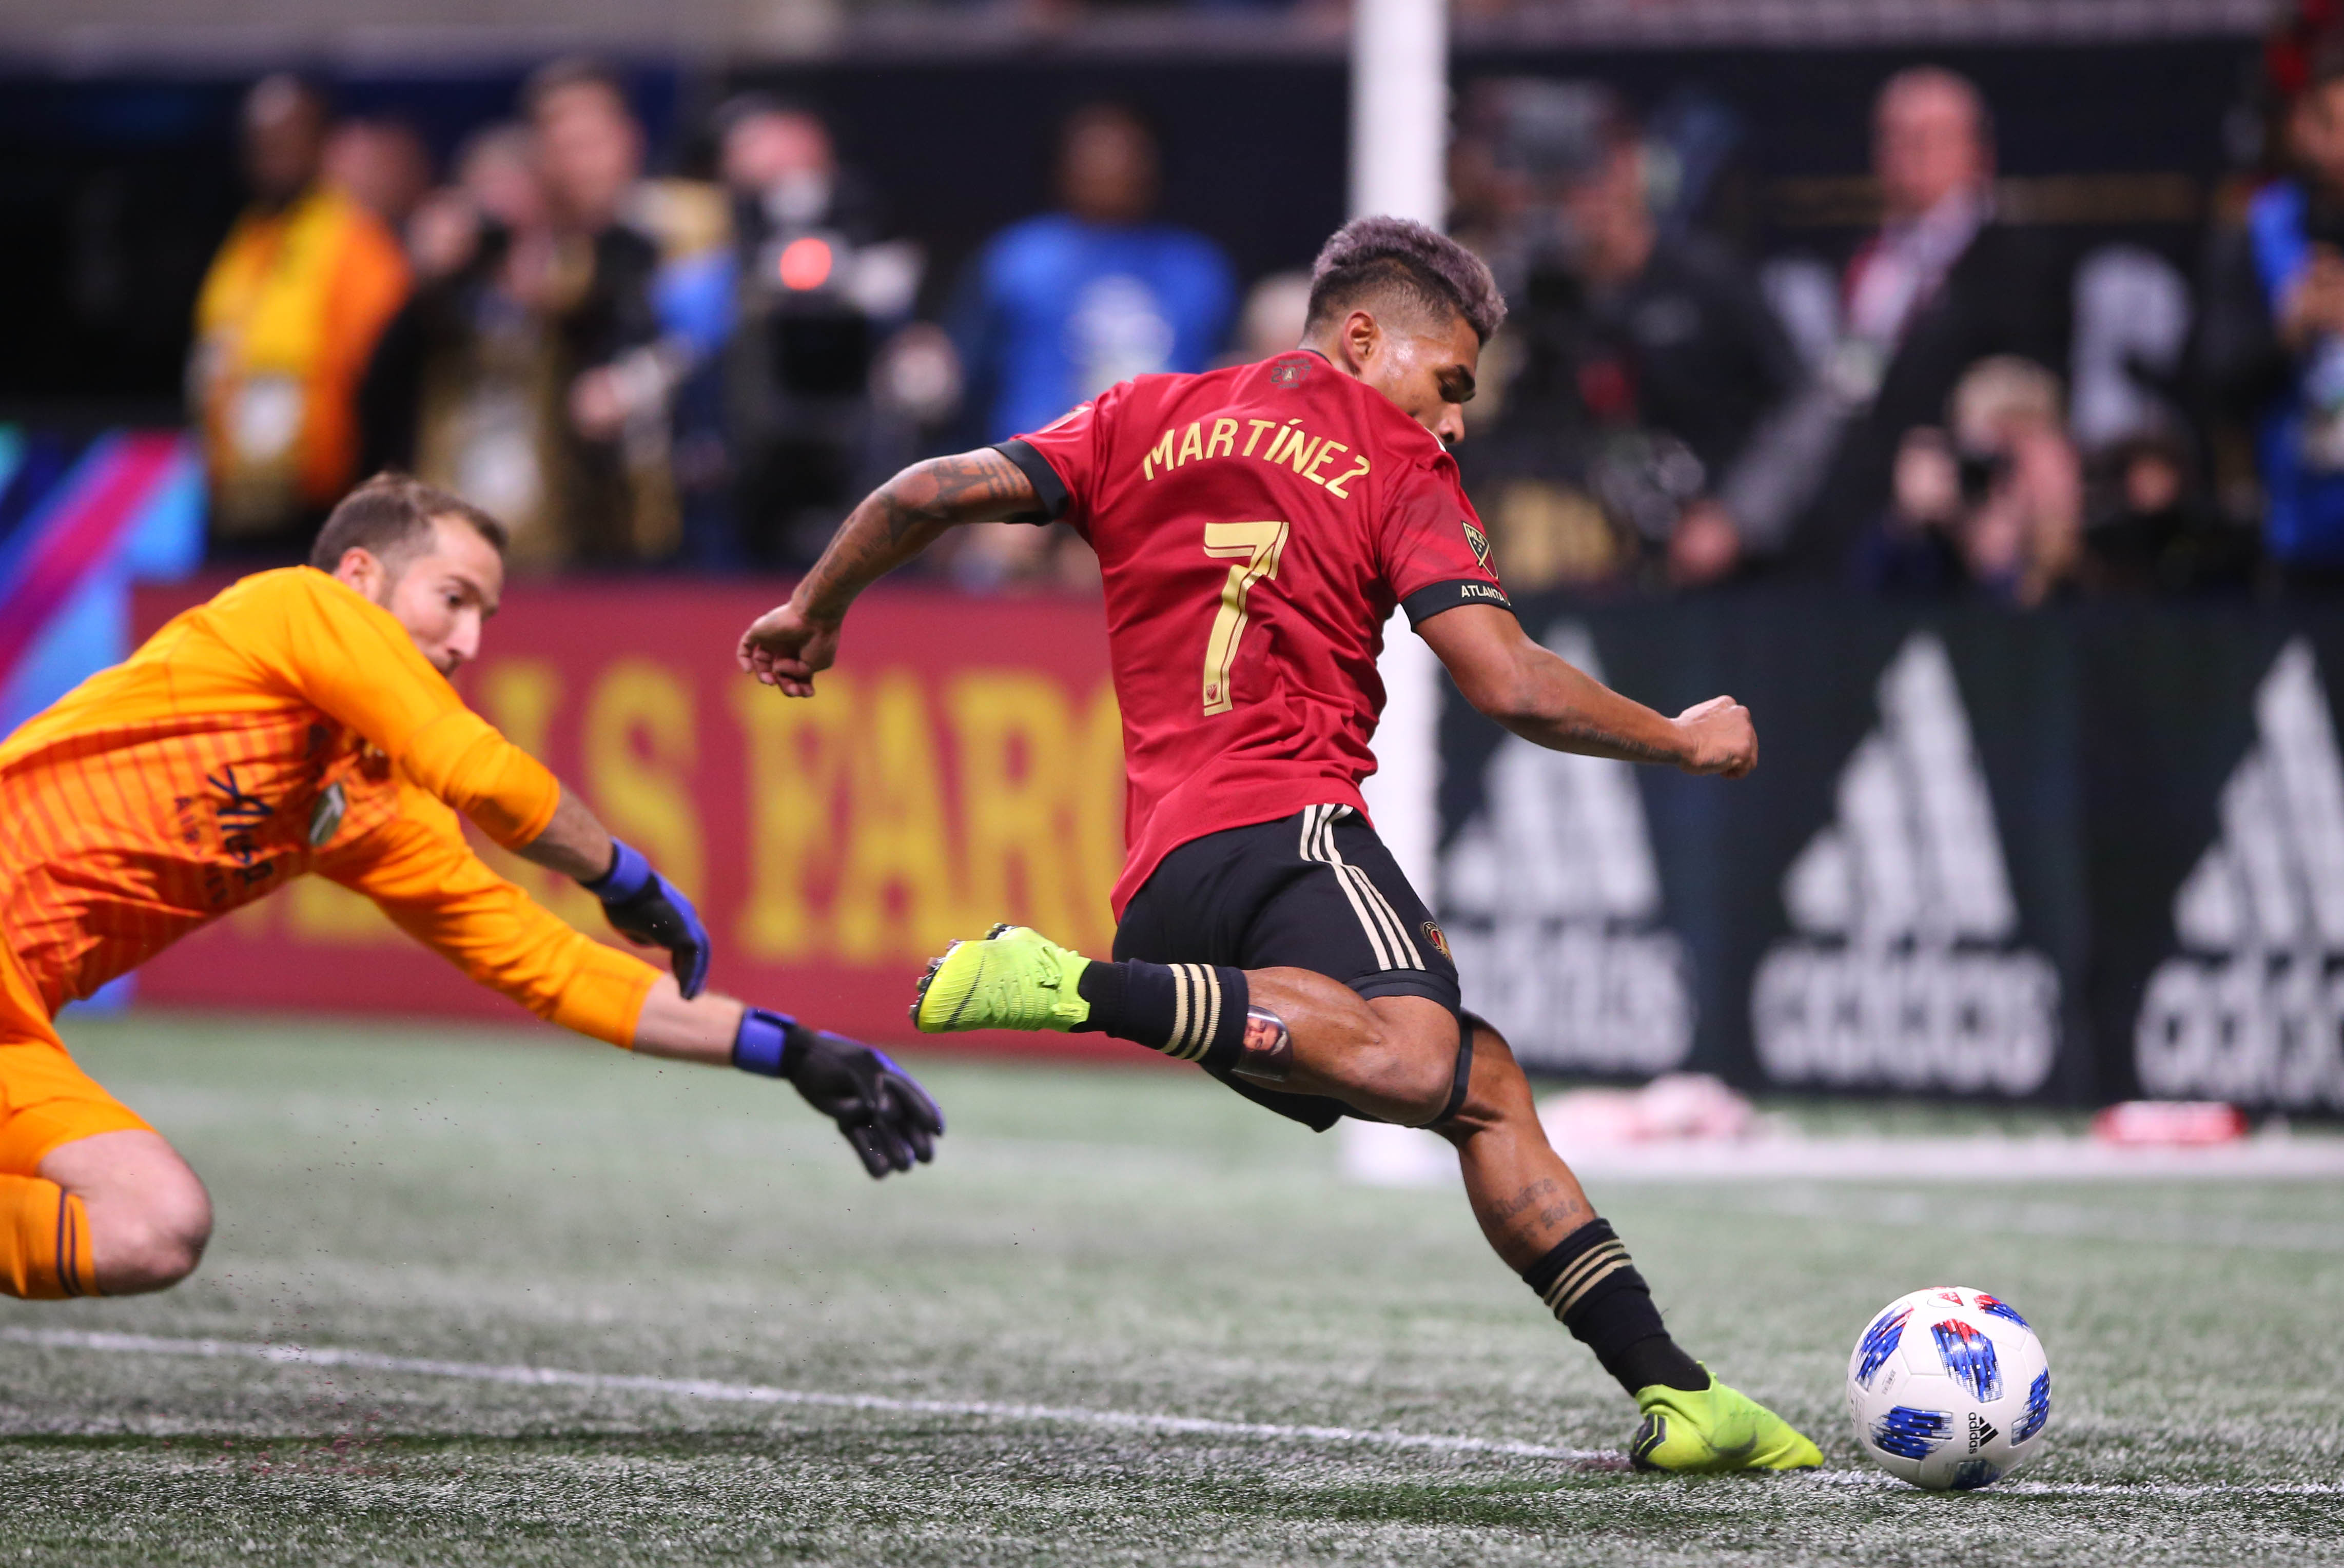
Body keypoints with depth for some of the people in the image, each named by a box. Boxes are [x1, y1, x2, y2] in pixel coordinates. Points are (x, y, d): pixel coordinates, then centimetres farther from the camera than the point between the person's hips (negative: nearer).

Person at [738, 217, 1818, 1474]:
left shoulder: (1146, 419, 24)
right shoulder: (1393, 463, 9)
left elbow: (935, 492, 18)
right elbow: (1511, 688, -1)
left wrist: (815, 612, 35)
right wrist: (1680, 742, 14)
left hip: (1159, 878, 8)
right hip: (1280, 823, -8)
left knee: (1481, 1087, 11)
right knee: (1418, 1060, -35)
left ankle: (1667, 1386, 0)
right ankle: (1073, 988, -39)